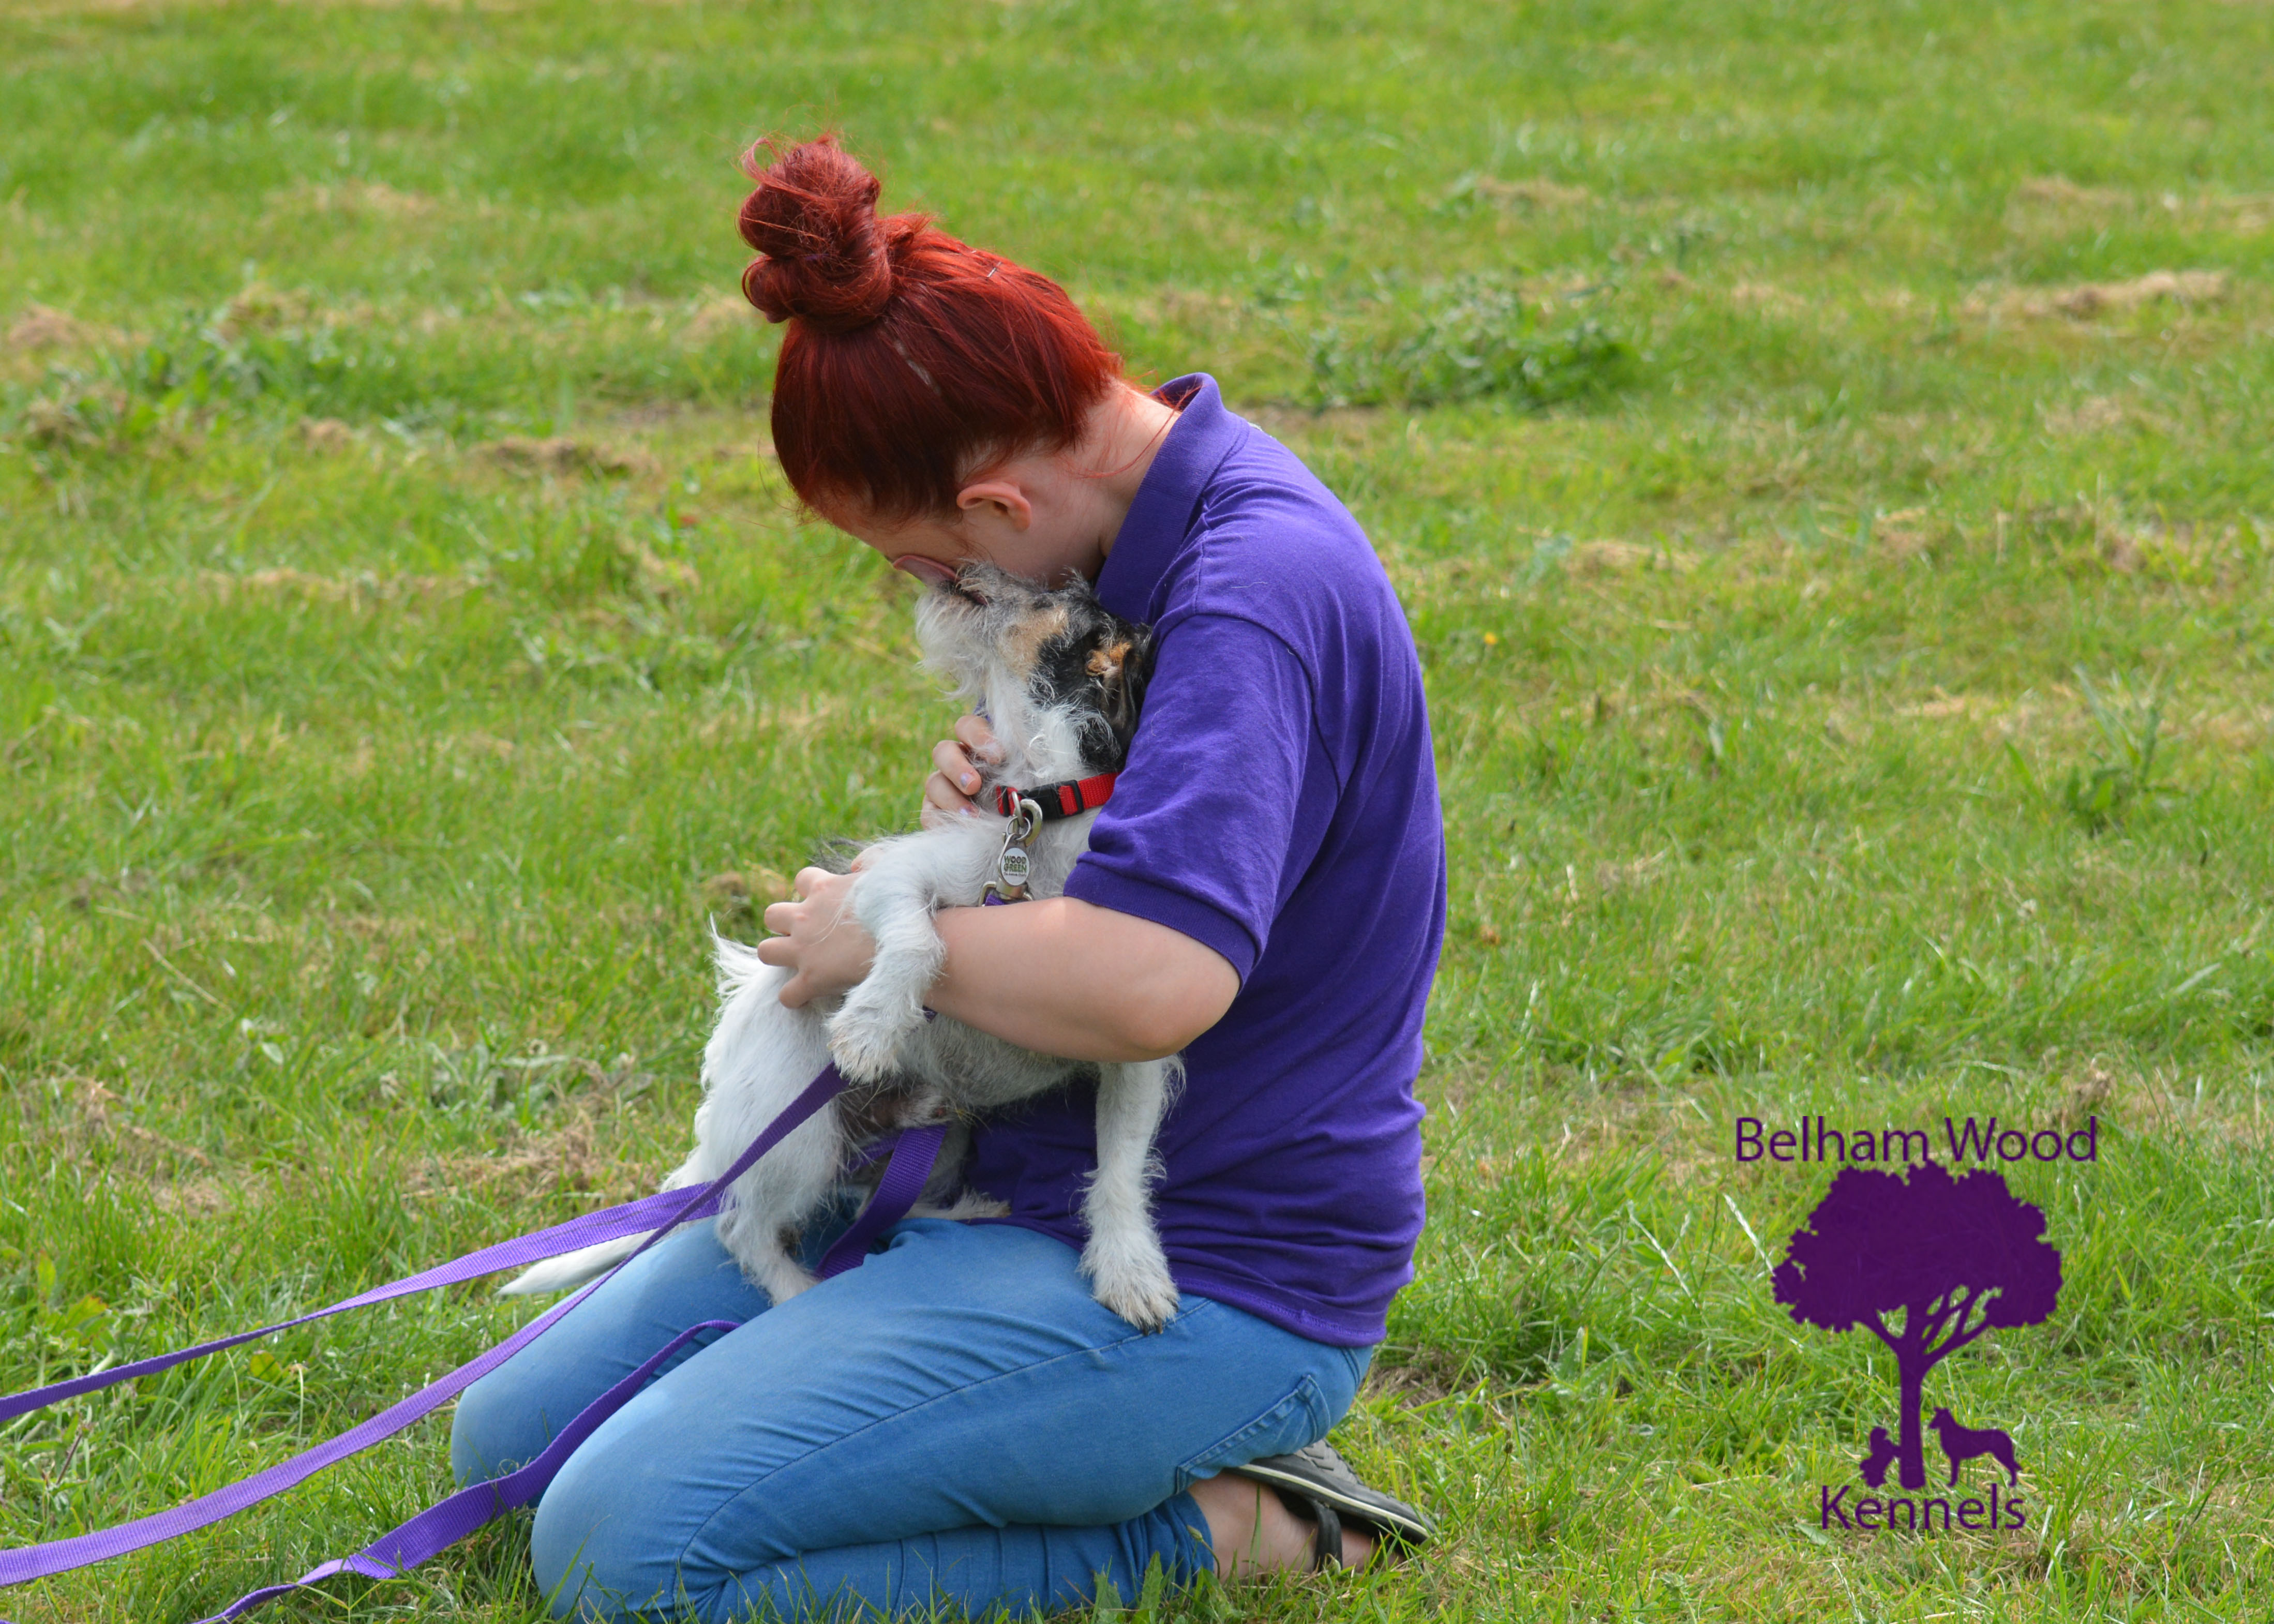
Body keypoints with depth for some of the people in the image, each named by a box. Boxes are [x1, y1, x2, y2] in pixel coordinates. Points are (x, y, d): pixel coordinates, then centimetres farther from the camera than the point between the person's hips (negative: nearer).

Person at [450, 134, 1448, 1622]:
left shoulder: (1256, 593, -25)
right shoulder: (1178, 510, 5)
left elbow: (1153, 981, -39)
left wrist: (882, 939, -20)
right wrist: (983, 796, -1)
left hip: (1205, 1282, -11)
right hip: (1025, 1185, 11)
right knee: (512, 1444, 12)